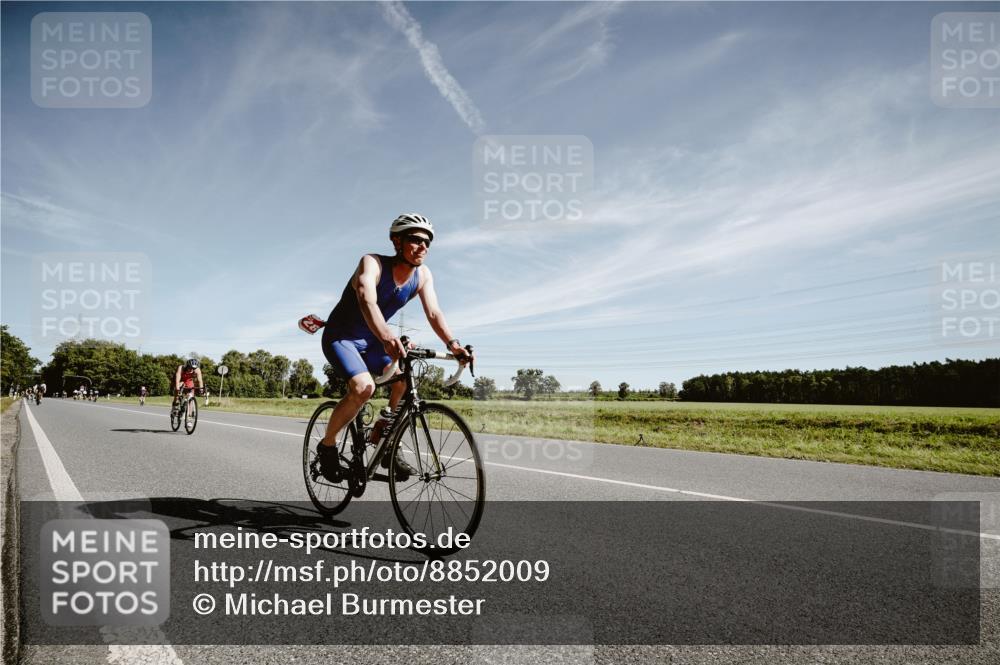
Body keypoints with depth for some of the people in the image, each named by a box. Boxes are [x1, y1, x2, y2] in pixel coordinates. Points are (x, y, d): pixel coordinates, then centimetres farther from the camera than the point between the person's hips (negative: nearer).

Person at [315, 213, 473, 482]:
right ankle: (327, 446, -5)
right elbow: (367, 301, -45)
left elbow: (433, 313, -17)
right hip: (341, 337, -6)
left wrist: (453, 344, -36)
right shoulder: (372, 263, -26)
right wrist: (386, 336, -64)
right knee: (364, 387, -29)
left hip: (370, 342, 6)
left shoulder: (422, 275, -8)